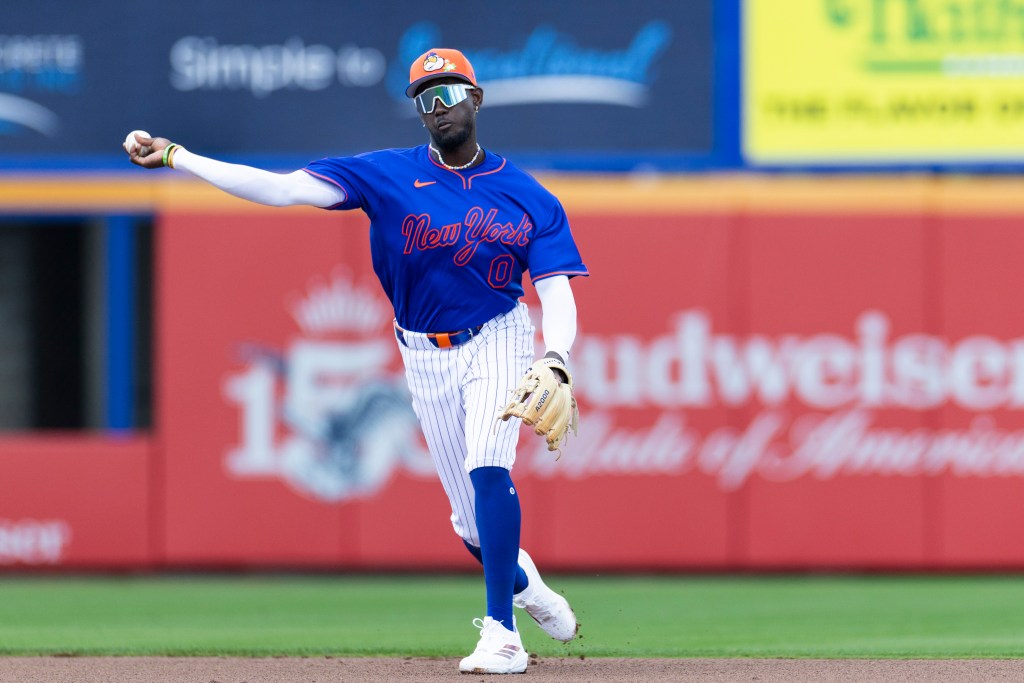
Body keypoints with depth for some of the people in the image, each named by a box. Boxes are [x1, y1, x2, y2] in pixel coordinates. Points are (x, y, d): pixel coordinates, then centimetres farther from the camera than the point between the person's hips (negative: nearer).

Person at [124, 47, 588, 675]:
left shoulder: (529, 198, -6)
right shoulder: (389, 175, -6)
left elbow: (558, 294, -10)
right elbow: (282, 189, -14)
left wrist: (556, 361, -31)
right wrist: (175, 156, -23)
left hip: (498, 340, -2)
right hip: (426, 358, 2)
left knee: (488, 469, -26)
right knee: (472, 517, 5)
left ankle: (502, 635, -24)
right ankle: (522, 581, 38)